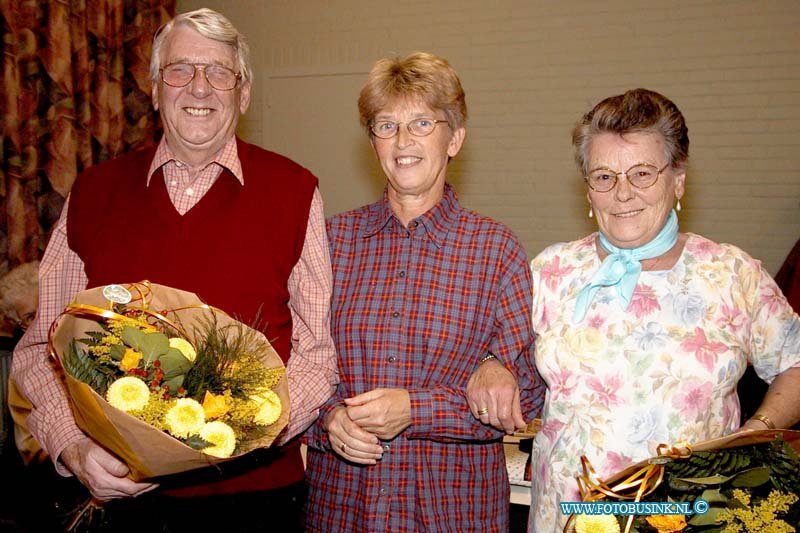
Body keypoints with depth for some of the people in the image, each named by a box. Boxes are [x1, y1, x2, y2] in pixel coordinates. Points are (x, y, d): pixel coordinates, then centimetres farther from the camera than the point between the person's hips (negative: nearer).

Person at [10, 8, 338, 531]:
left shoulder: (293, 190, -3)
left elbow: (320, 350, -4)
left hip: (256, 487, -1)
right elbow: (43, 346, 4)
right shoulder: (93, 192, 3)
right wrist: (73, 446, -11)